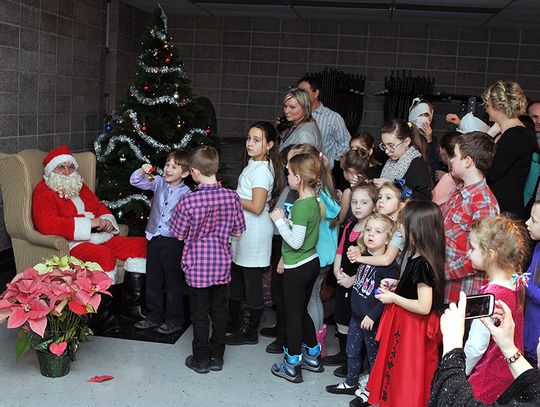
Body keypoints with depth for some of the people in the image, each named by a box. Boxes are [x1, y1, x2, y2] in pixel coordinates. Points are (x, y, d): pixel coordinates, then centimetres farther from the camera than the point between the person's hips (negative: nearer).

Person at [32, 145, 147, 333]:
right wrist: (88, 223, -20)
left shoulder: (79, 186, 22)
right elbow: (46, 224, -20)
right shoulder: (44, 191, -3)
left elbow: (100, 207, 30)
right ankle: (102, 315, -26)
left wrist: (107, 221, 3)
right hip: (73, 244, -9)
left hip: (100, 238, 9)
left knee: (141, 244, -3)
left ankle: (131, 304, 1)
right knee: (103, 254, -37)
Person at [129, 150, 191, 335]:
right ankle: (154, 315, 29)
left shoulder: (186, 193, -12)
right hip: (154, 238, 5)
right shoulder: (159, 182, 2)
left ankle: (174, 319, 20)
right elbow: (135, 181, 4)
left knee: (173, 281, 6)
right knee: (152, 280, 15)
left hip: (173, 241, -5)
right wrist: (143, 170, -14)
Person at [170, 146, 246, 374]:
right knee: (219, 310, 16)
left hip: (197, 265, -3)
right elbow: (237, 232, 0)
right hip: (222, 263, 3)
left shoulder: (188, 201, -20)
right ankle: (217, 357, 27)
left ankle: (201, 360, 22)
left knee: (199, 314, 10)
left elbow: (179, 235, -8)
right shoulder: (232, 197, -11)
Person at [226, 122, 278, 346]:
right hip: (244, 229, 10)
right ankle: (235, 321, 39)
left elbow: (257, 207, -25)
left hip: (255, 232, -10)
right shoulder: (254, 164, 9)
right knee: (237, 275, 22)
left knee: (252, 280, 2)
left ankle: (249, 332, 15)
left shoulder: (261, 170, -20)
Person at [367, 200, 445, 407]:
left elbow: (424, 306, -28)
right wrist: (396, 284, 6)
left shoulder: (422, 264, -26)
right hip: (404, 325, 9)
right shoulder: (417, 257, 3)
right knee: (397, 370, 21)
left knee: (406, 376, 8)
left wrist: (393, 298, -18)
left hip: (412, 329, -9)